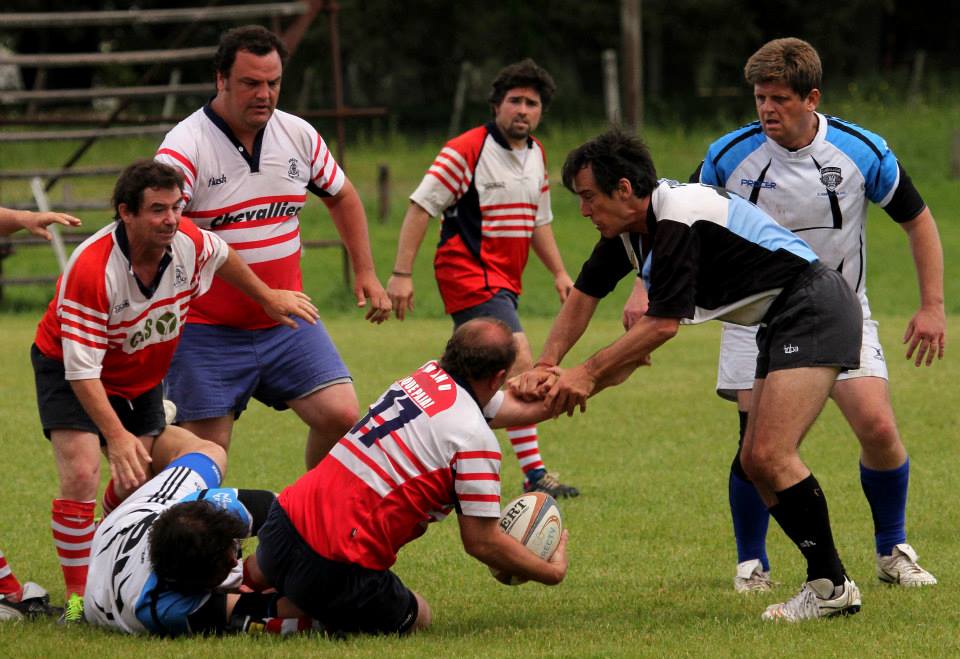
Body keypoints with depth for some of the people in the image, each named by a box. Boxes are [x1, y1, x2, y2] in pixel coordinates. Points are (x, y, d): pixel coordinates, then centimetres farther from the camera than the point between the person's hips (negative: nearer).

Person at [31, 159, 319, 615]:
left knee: (140, 481, 6)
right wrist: (116, 436, -40)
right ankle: (77, 597, -12)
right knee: (81, 475, -21)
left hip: (141, 378, 6)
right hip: (69, 372, -6)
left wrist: (267, 297, 21)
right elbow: (82, 368, -35)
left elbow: (222, 257, 9)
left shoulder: (189, 243, -20)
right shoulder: (91, 269, -37)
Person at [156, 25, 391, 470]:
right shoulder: (185, 147, -15)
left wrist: (364, 271, 17)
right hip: (208, 331, -5)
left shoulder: (299, 136, 3)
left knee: (341, 416, -7)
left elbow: (341, 196, 21)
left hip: (287, 323, 5)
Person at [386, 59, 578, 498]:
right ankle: (534, 474, -22)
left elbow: (538, 220, 25)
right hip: (470, 275, -9)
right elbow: (421, 206, -13)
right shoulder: (466, 151, -12)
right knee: (519, 360, -20)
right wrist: (401, 274, -17)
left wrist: (559, 272, 18)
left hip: (504, 281, 9)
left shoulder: (536, 154, 13)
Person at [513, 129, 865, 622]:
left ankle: (831, 585, -12)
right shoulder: (629, 228, 7)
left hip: (813, 308, -11)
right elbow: (585, 295, 16)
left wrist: (589, 373, -15)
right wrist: (545, 365, 4)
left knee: (769, 455, -19)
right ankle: (827, 583, 10)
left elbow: (664, 324, -22)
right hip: (780, 323, 11)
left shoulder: (678, 219, -23)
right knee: (754, 463, 7)